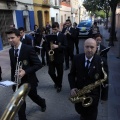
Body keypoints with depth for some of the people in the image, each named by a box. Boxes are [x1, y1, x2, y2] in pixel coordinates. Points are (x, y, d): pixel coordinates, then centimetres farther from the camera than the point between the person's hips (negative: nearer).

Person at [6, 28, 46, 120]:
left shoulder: (28, 49, -19)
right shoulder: (11, 51, 1)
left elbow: (38, 64, -20)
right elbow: (12, 67, 10)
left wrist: (25, 71, -29)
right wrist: (13, 80, 8)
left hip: (29, 81, -3)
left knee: (33, 96, 22)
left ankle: (43, 103, 56)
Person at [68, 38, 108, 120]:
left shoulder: (101, 61, -18)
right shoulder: (77, 58, -11)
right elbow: (71, 74, -3)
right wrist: (72, 87, -14)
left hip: (93, 94, -2)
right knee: (79, 110, 28)